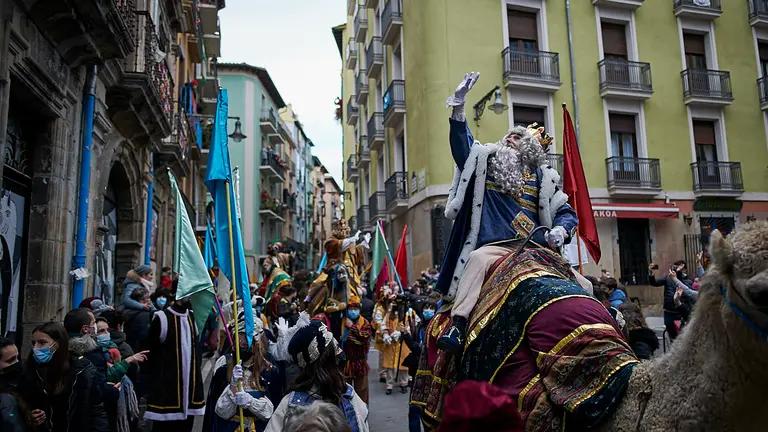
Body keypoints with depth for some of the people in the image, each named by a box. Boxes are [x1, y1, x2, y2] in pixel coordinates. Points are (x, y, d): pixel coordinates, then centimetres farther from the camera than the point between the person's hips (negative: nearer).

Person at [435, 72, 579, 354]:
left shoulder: (543, 177, 18)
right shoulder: (486, 161, 19)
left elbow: (567, 213, 16)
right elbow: (461, 143, 12)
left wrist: (560, 230, -7)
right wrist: (458, 107, 1)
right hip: (493, 247, -2)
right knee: (477, 259, -35)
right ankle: (457, 325, -40)